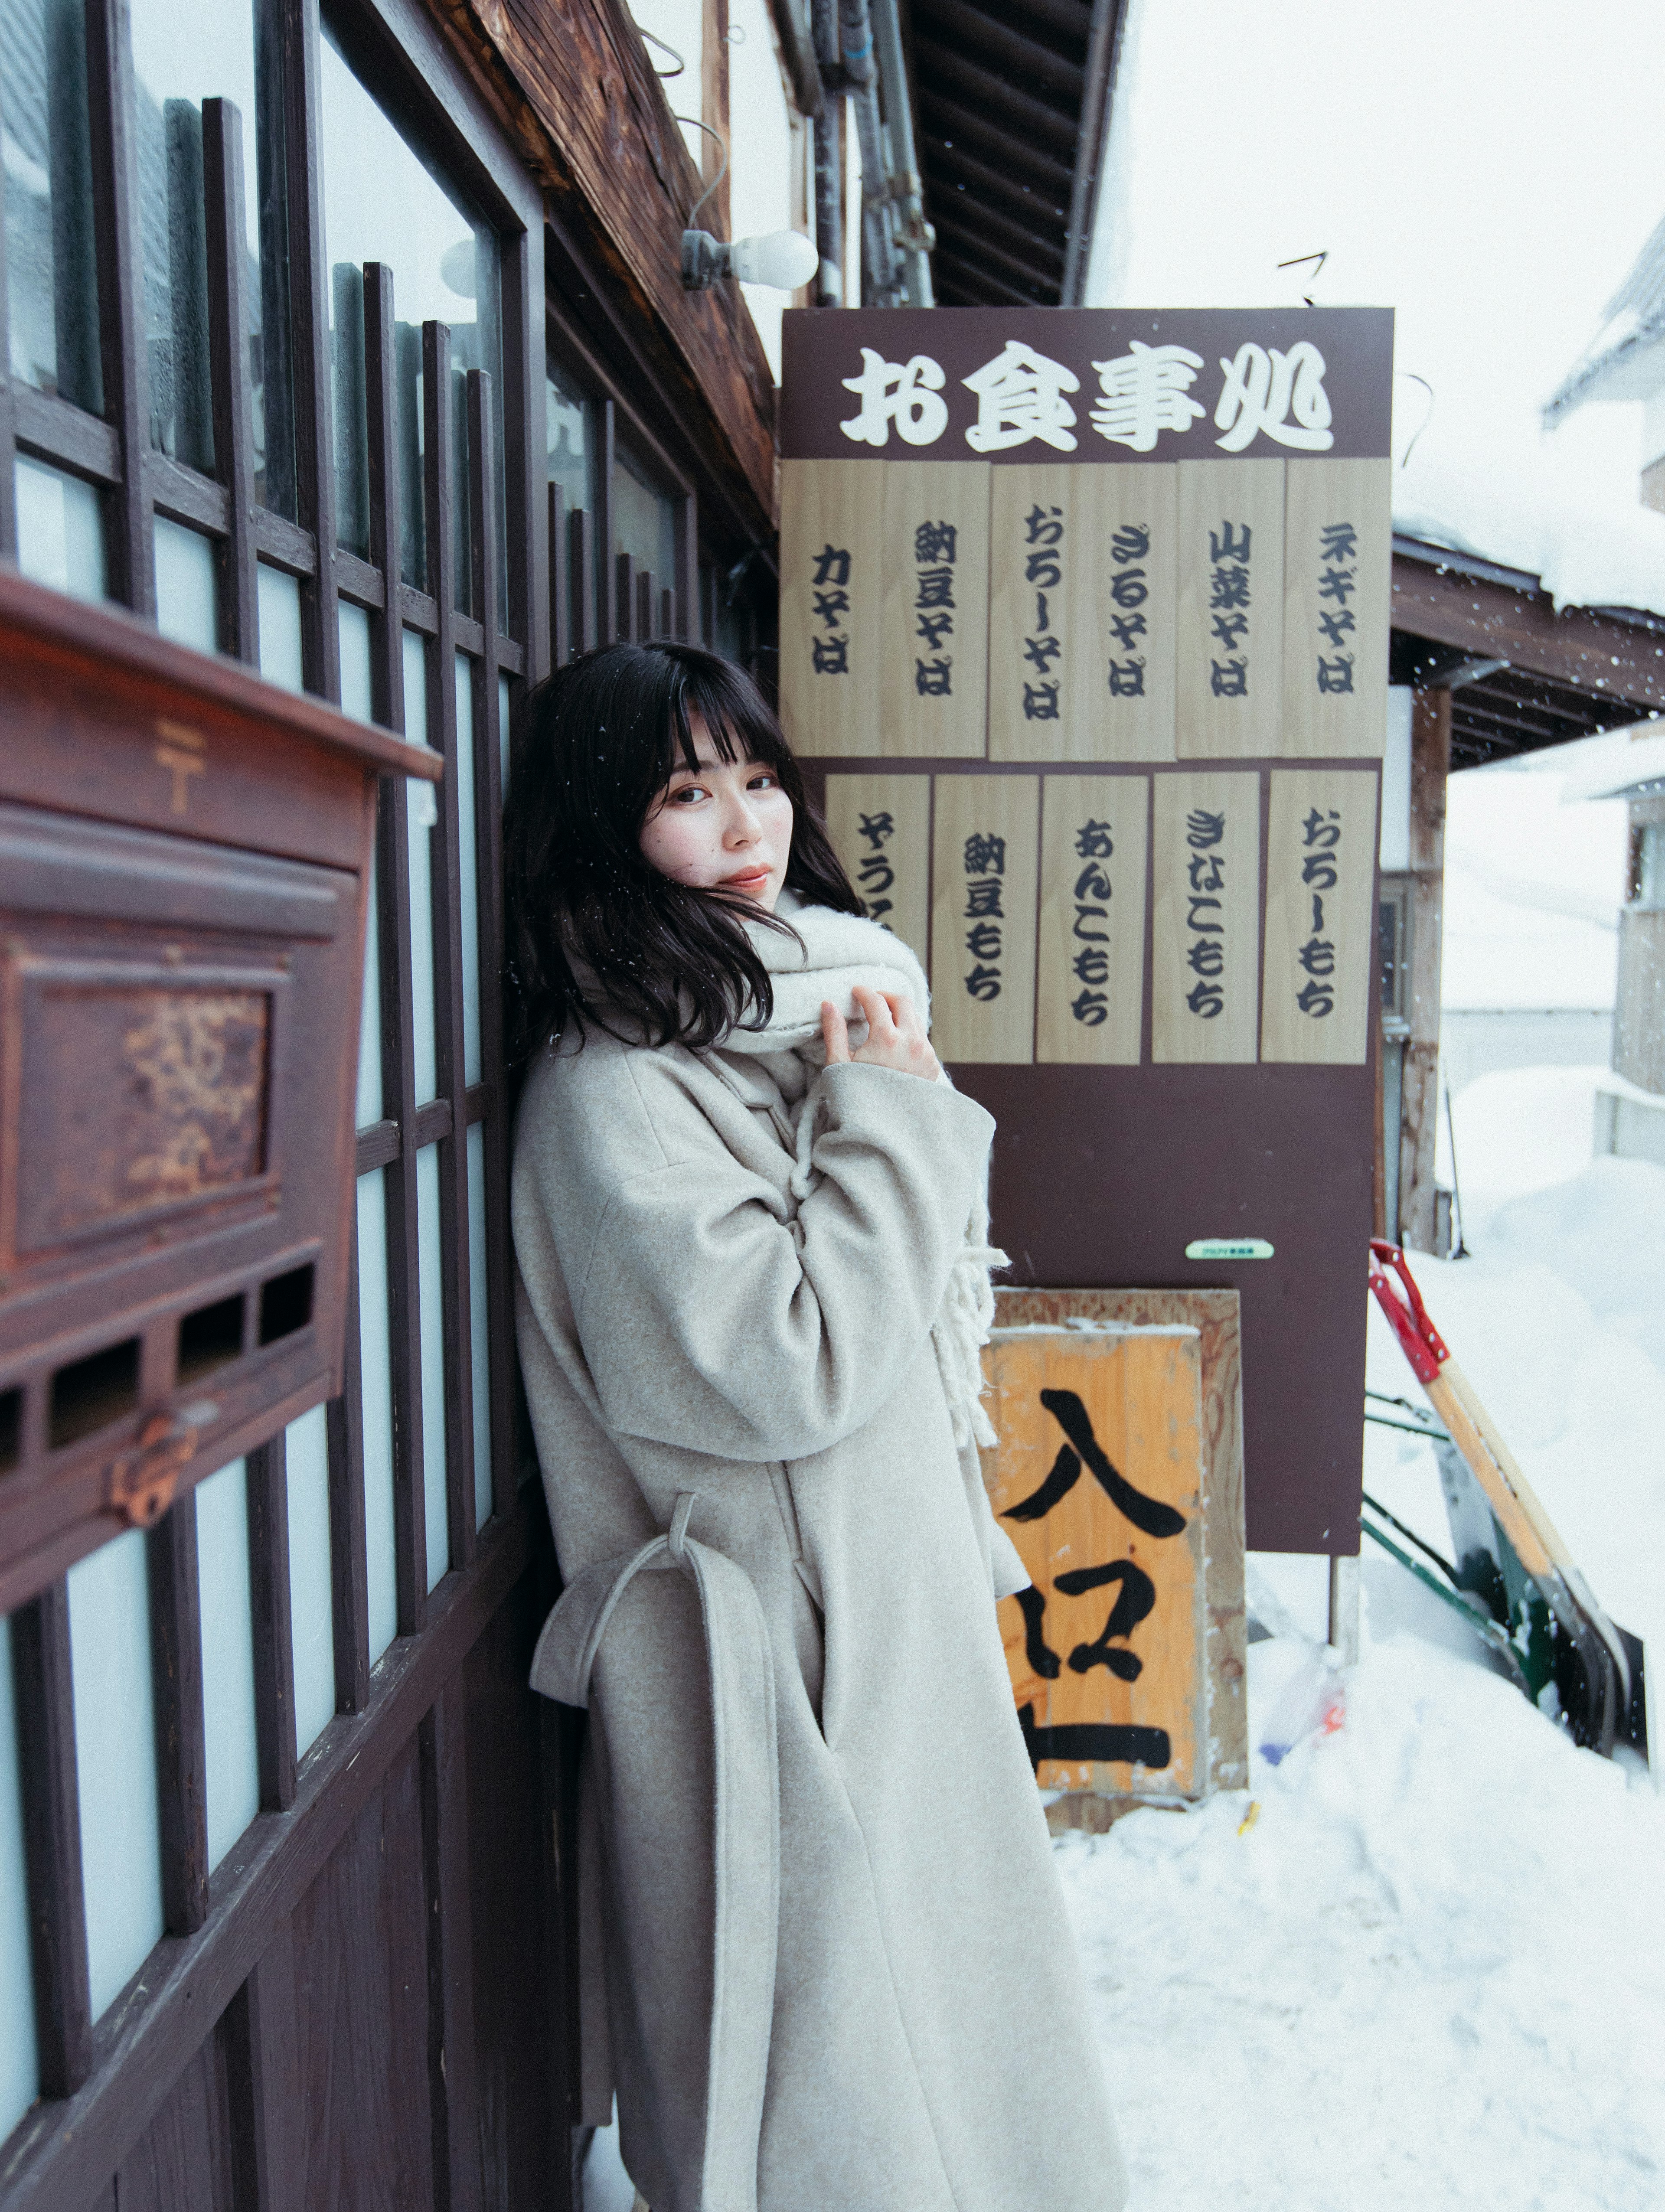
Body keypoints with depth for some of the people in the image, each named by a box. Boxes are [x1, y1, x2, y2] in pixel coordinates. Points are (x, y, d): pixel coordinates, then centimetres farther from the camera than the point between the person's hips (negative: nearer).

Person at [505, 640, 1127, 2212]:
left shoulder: (812, 1010, 7)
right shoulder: (607, 1092, -21)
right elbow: (793, 1367, -26)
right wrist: (893, 1114, -20)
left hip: (898, 1597, 9)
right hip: (773, 1643, -8)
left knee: (918, 1961, 26)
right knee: (820, 2044, 10)